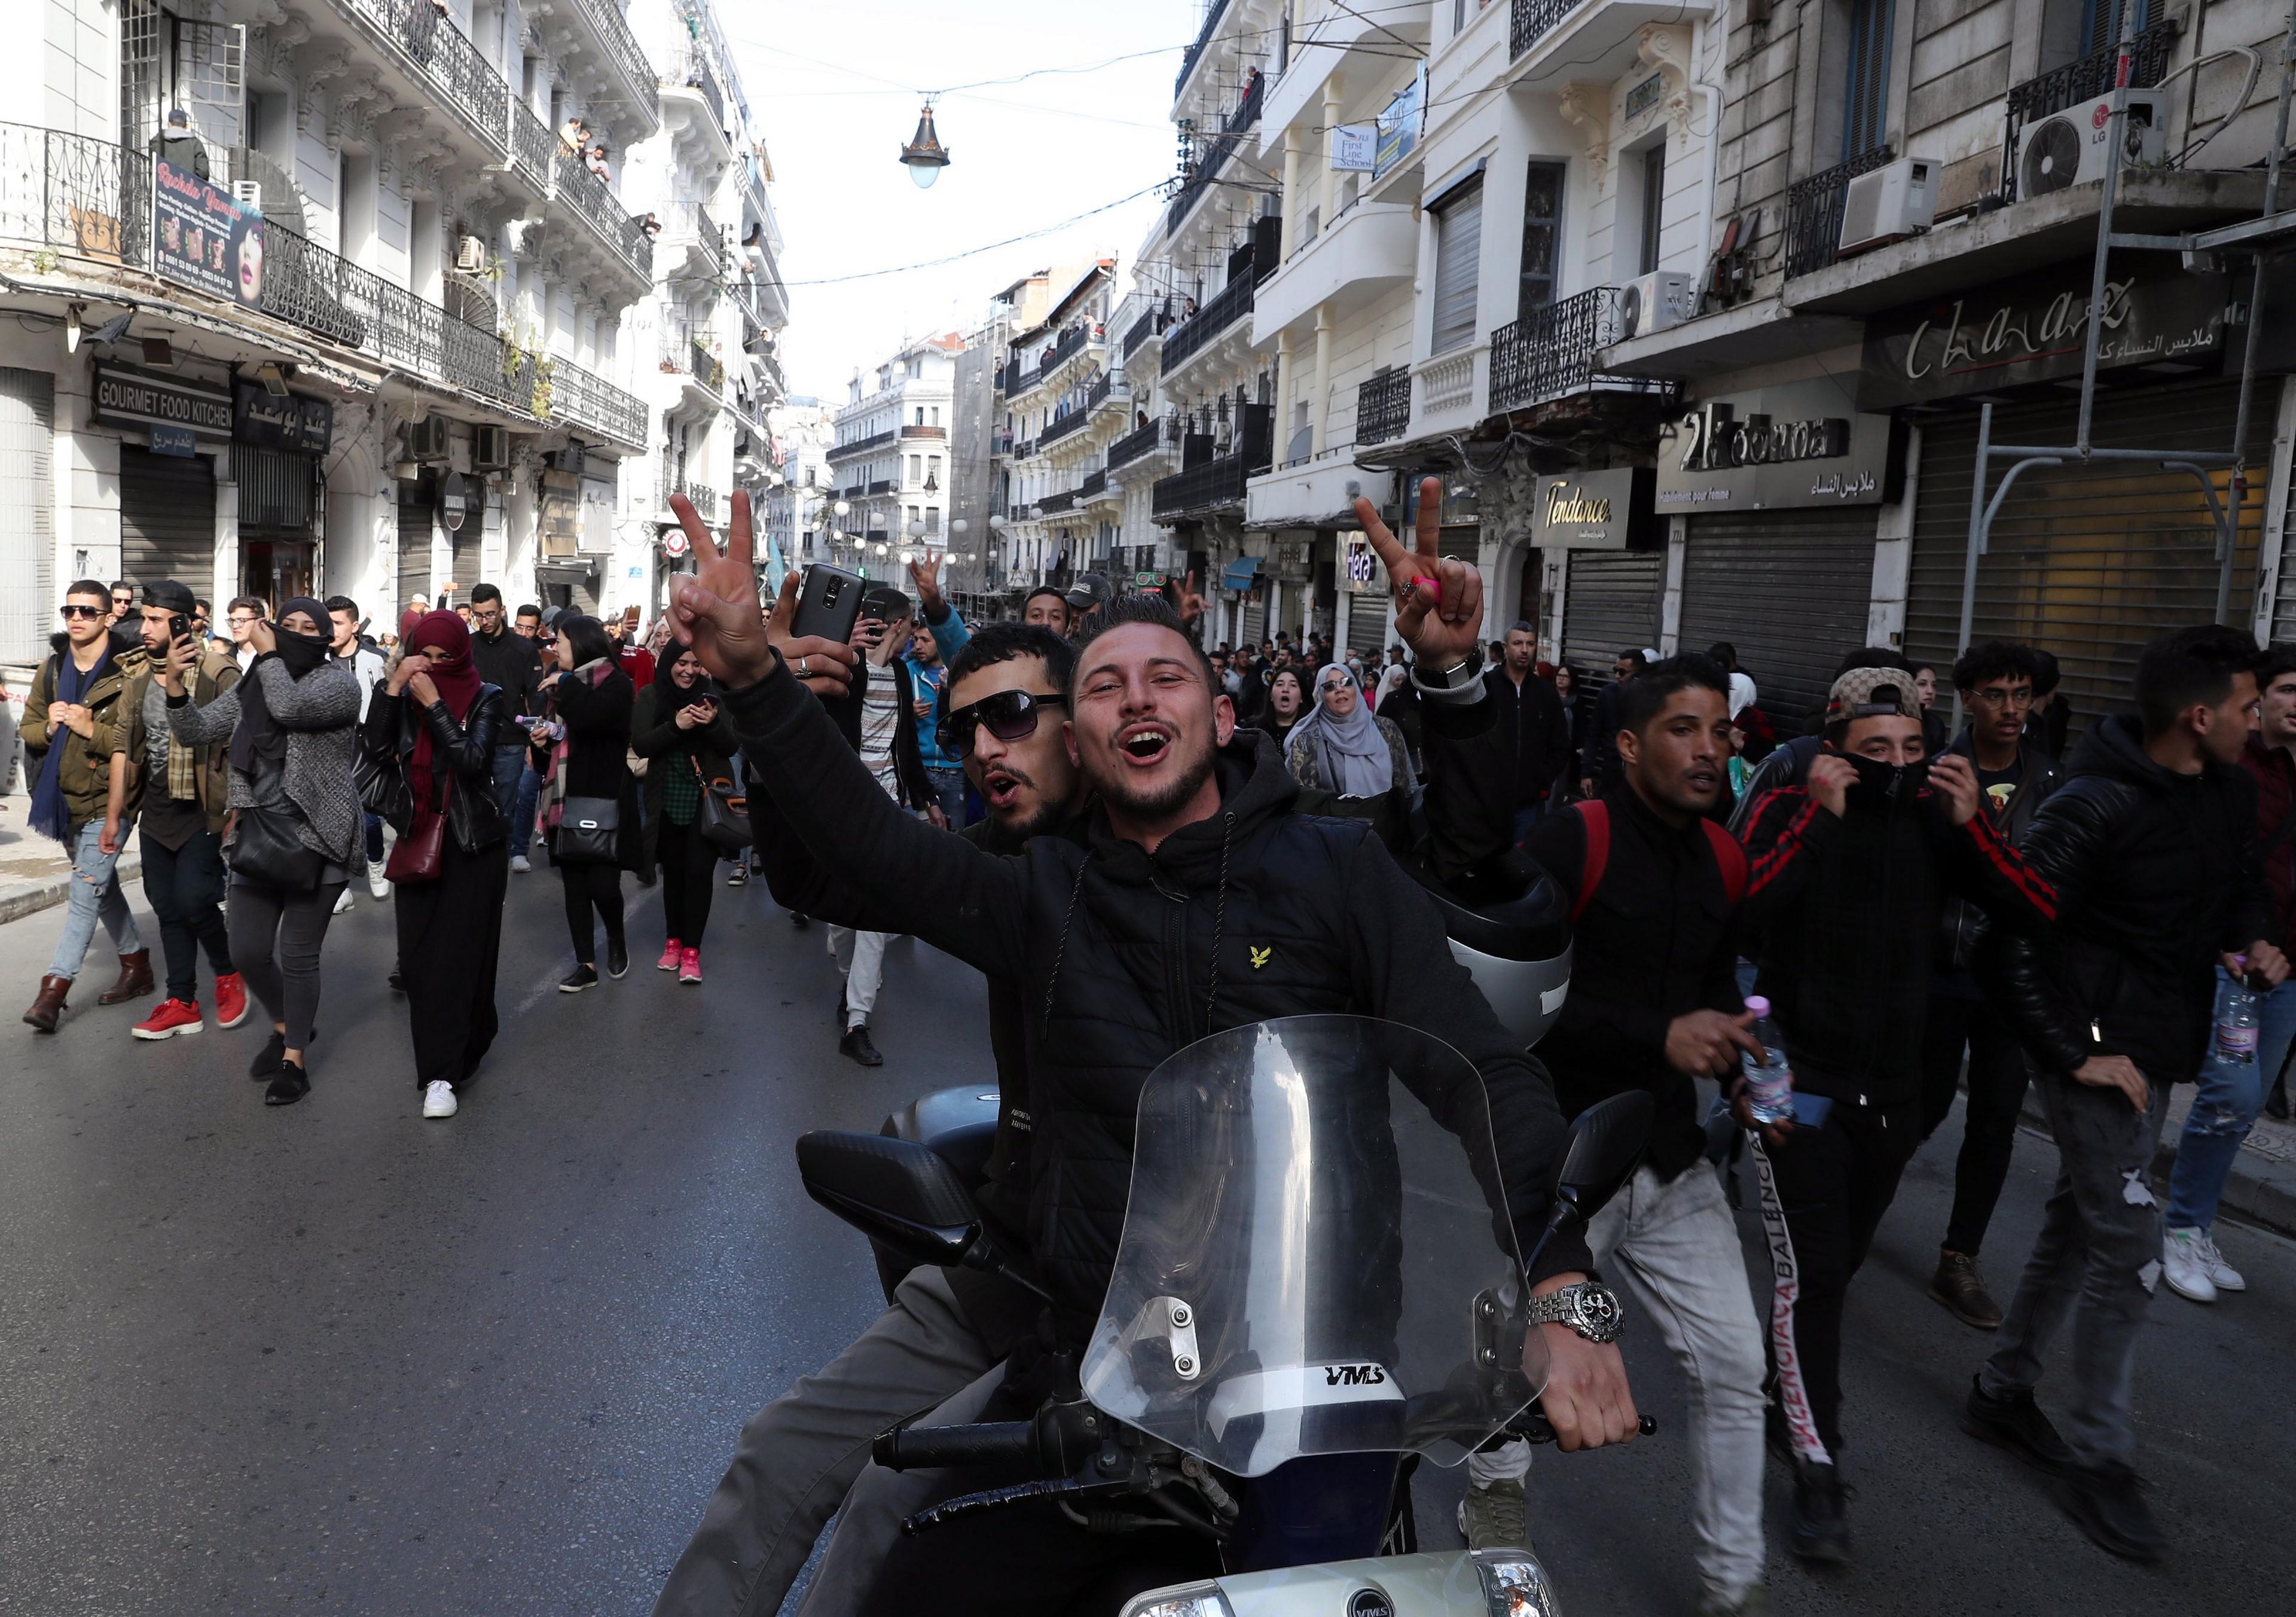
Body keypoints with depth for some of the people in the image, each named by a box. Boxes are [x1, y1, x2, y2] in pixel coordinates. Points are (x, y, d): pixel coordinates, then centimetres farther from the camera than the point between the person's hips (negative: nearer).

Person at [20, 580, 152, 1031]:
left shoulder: (130, 671, -13)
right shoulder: (51, 669, 7)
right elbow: (27, 728, 13)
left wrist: (92, 730, -25)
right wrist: (49, 727, -8)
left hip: (106, 801, -7)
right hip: (64, 797, 7)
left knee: (86, 893, -9)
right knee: (101, 885, 17)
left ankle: (54, 989, -7)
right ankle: (137, 965, 31)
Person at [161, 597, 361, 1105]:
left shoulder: (338, 682, -7)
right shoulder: (250, 687, 10)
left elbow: (289, 706, -26)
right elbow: (195, 732, 5)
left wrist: (268, 655, -11)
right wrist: (175, 684, -12)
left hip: (315, 840, -5)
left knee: (298, 956, 1)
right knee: (248, 953, 8)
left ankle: (294, 1060, 17)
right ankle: (285, 1027, 35)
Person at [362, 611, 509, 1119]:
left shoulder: (486, 698, -5)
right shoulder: (405, 694, 4)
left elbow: (472, 761, -19)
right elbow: (376, 751, -10)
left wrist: (434, 702, -21)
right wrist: (392, 688, -16)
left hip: (473, 843, -4)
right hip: (418, 838, 4)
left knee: (459, 954, -6)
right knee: (417, 955, 3)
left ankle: (445, 1073, -3)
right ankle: (445, 1060, 20)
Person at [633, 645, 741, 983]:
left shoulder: (713, 695, -1)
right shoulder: (650, 697, 1)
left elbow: (733, 746, -2)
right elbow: (640, 745, -8)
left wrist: (713, 723, -22)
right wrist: (676, 725, -22)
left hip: (707, 800, -1)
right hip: (667, 801, 1)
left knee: (700, 871, -5)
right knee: (673, 871, 11)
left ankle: (692, 949, 1)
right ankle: (673, 940, 25)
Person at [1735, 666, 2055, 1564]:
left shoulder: (1934, 818, 1)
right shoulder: (1787, 810, -10)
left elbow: (2037, 912, -7)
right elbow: (1742, 907, -28)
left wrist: (1970, 823, -17)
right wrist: (1821, 815, -27)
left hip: (1891, 1086, 5)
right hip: (1797, 1078, -4)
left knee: (1836, 1263, 18)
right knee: (1811, 1270, -8)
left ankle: (1786, 1390, 41)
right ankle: (1817, 1466, 3)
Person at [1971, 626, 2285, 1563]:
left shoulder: (2229, 793, 5)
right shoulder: (2098, 806, -20)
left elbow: (2242, 882, 23)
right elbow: (2017, 932, -20)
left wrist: (2253, 938, 1)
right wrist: (2072, 1052, -20)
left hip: (2161, 1049, 8)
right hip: (2099, 1053, -8)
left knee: (2078, 1226, 16)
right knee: (2129, 1253, -5)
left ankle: (2003, 1394, 32)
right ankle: (2099, 1459, 10)